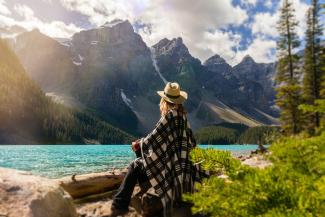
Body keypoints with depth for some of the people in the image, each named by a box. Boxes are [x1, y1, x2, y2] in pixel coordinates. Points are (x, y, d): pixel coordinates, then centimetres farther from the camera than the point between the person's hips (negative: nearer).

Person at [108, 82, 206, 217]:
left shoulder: (169, 116, -15)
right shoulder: (183, 116, 7)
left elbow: (153, 139, -15)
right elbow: (191, 143, 13)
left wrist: (139, 144, 2)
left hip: (168, 165, -8)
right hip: (180, 166, 8)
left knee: (135, 166, -2)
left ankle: (120, 205, 0)